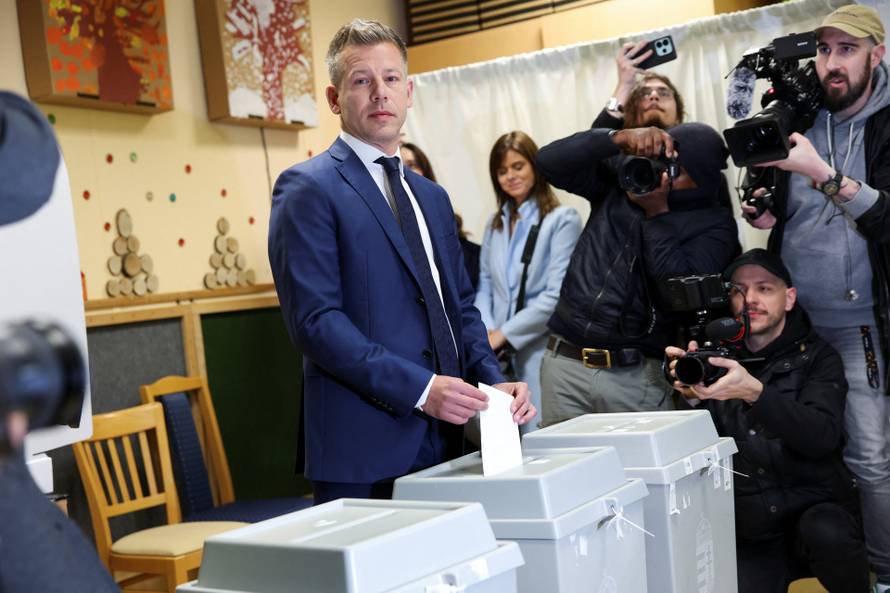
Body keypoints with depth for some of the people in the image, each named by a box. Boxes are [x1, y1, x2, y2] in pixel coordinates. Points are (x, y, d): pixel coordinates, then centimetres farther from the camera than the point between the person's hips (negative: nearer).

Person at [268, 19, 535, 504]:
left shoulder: (432, 196, 17)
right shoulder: (307, 188, -6)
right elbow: (314, 318, -15)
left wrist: (493, 381, 1)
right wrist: (419, 387, -21)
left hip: (443, 440, 6)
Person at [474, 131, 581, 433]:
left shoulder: (562, 219, -3)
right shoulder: (495, 224, 17)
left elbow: (556, 294, -10)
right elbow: (485, 287, 14)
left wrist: (503, 334, -10)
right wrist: (485, 333, -5)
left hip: (543, 352, -5)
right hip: (500, 357, 5)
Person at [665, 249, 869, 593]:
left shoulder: (816, 357, -1)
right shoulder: (720, 357, 3)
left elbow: (822, 436, -18)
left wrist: (755, 392, -33)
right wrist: (692, 397, -20)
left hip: (817, 508, -1)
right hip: (751, 530, 1)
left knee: (825, 534, -32)